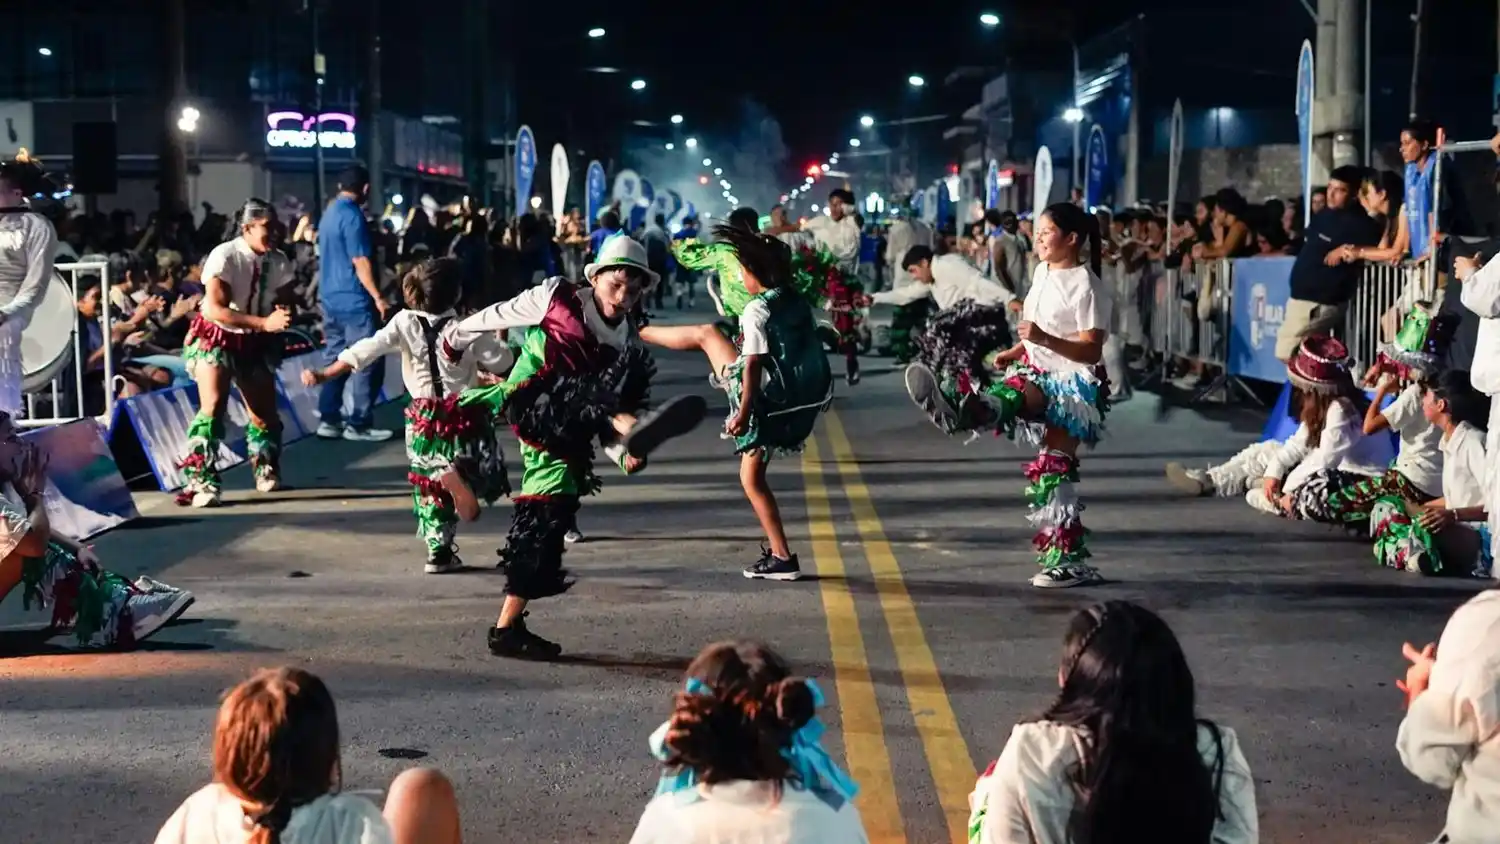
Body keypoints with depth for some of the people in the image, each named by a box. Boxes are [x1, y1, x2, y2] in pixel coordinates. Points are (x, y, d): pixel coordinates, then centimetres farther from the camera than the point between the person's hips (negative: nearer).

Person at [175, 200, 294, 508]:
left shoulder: (278, 261, -8)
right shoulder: (224, 256, -22)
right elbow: (214, 309, -30)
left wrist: (283, 316, -15)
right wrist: (264, 322, -36)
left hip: (254, 342, 5)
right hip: (215, 337, -5)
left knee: (265, 413, 7)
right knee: (213, 405, -21)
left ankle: (266, 472, 34)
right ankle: (201, 482, -18)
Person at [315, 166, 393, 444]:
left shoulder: (329, 214, 13)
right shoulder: (352, 215, -15)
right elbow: (360, 261, -19)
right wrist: (378, 297, -16)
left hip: (331, 297, 9)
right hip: (355, 300, -9)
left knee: (336, 360, 12)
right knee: (368, 363, -4)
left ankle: (329, 419, 11)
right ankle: (358, 424, -4)